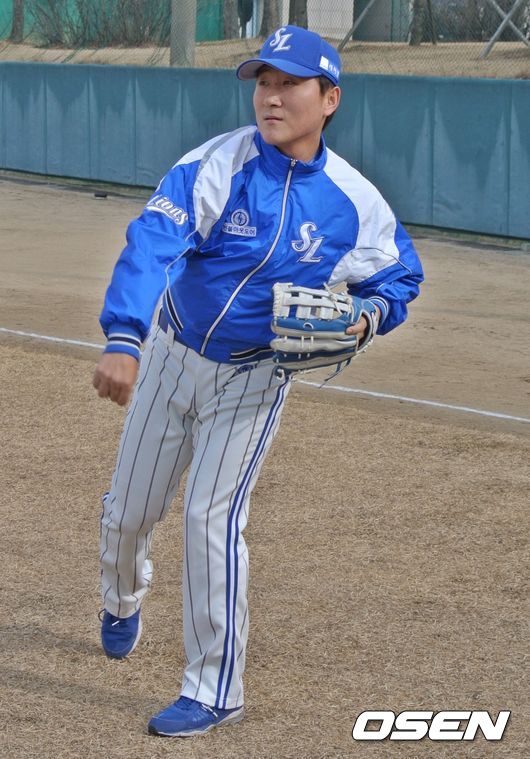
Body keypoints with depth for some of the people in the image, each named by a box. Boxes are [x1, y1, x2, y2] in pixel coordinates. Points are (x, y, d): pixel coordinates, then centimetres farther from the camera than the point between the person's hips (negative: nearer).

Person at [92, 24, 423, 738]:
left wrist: (371, 313, -19)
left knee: (211, 516, -14)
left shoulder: (354, 202, -14)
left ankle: (215, 691, 0)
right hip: (170, 357, 1)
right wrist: (123, 339, -50)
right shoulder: (216, 164, -21)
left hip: (254, 379, -1)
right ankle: (122, 601, 50)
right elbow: (151, 243, -34)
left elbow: (400, 273, 5)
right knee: (129, 509, 13)